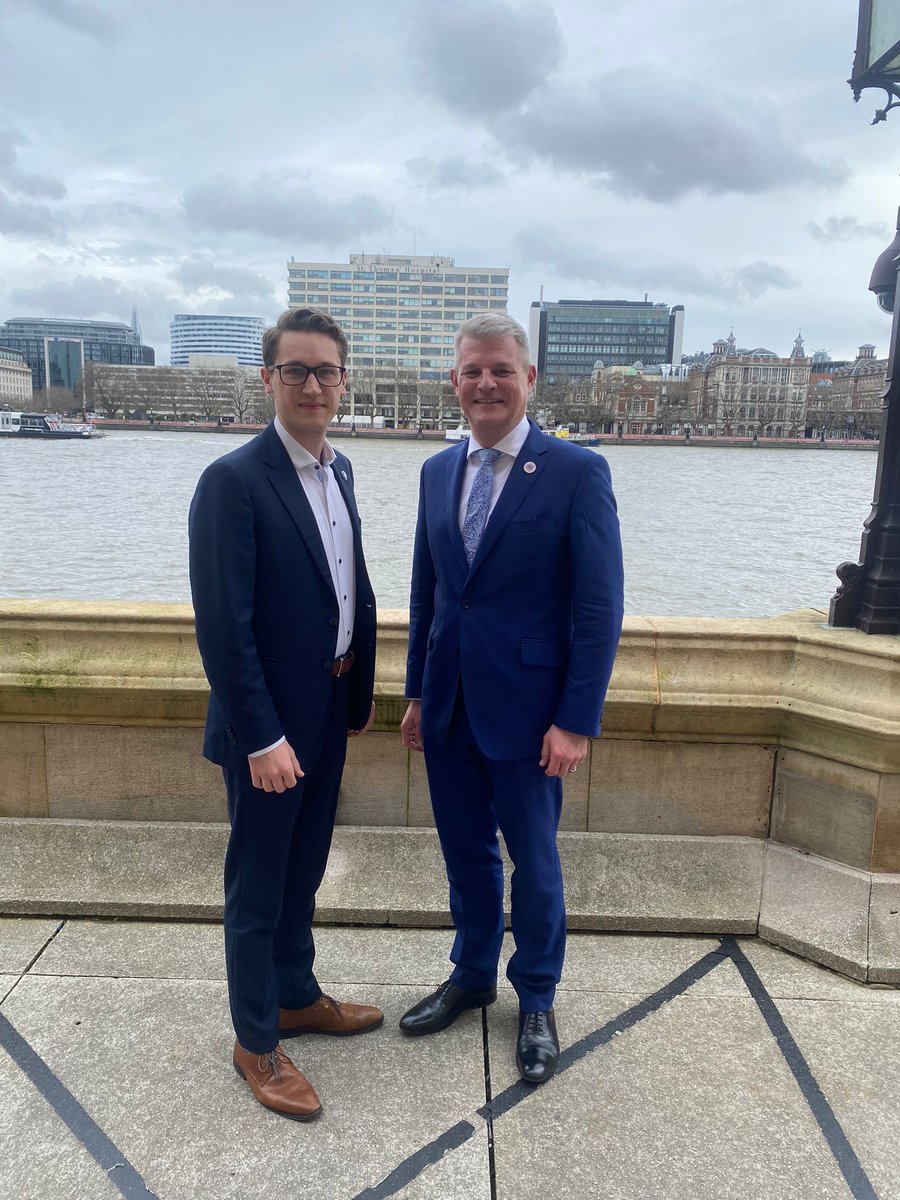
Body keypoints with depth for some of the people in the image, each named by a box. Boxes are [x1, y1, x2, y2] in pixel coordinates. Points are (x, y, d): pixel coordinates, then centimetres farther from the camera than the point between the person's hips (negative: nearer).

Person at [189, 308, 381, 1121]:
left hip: (330, 711, 7)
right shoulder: (234, 481, -19)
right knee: (258, 884, 11)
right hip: (268, 723, -7)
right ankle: (256, 1041, 31)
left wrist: (362, 687, 10)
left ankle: (296, 997, 44)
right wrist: (261, 738, -20)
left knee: (303, 871, 23)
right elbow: (223, 626, -21)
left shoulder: (338, 469, 6)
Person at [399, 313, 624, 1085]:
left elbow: (600, 606, -12)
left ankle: (537, 1001, 36)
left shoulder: (578, 472, -11)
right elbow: (426, 591, 12)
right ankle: (472, 977, 43)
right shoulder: (438, 472, 6)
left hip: (525, 709, -5)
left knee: (533, 861, 13)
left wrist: (576, 720, -15)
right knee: (466, 854, 20)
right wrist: (418, 692, 12)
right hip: (449, 707, 5)